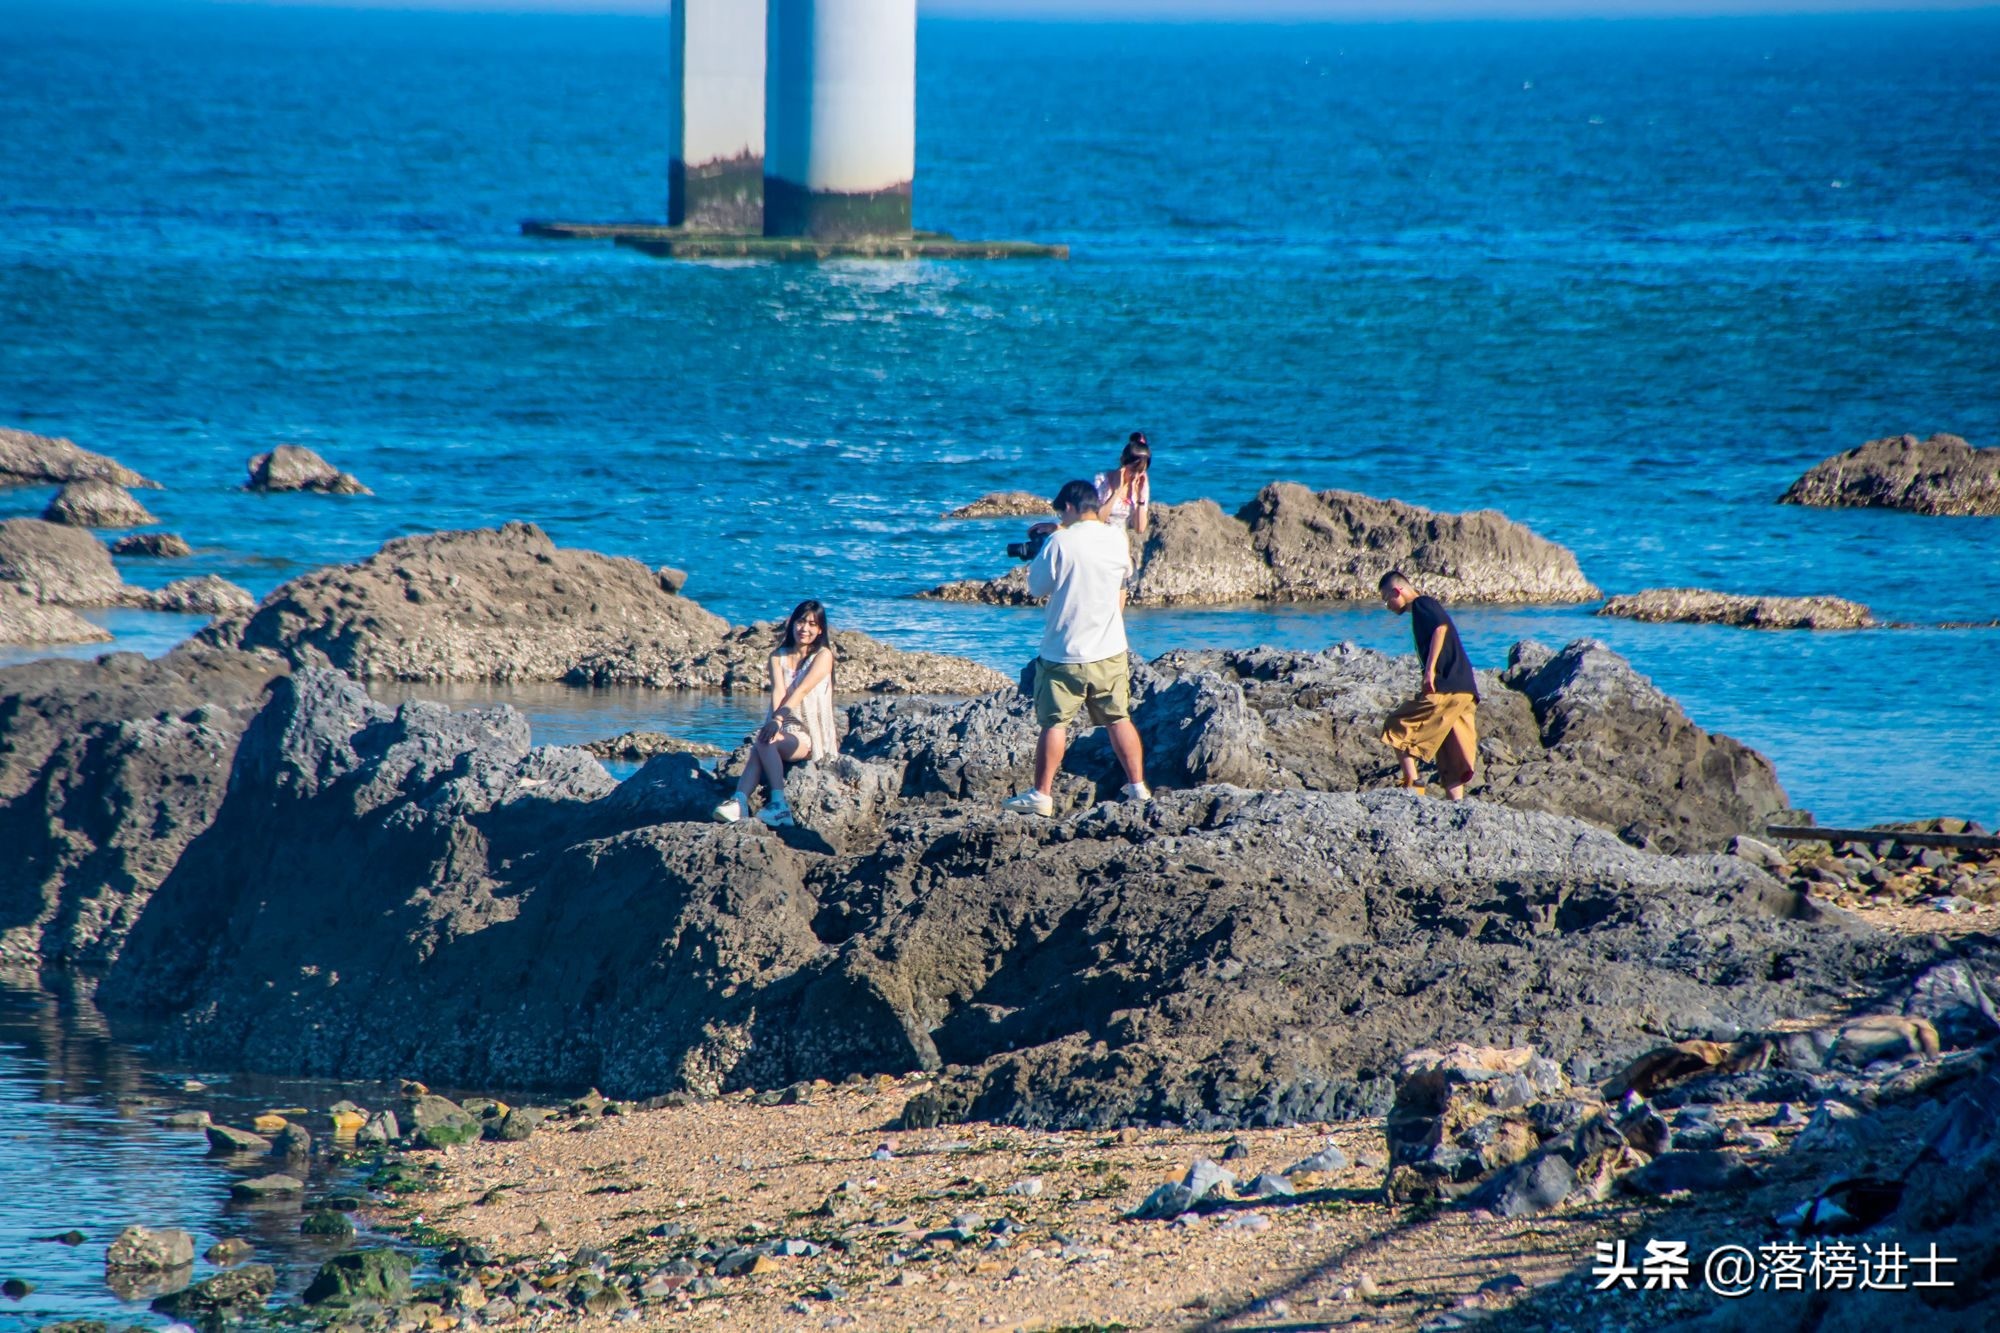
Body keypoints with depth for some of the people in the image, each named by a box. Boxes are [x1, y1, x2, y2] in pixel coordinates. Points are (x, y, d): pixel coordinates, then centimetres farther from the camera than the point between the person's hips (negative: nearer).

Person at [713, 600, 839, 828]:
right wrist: (774, 723, -25)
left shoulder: (823, 655, -1)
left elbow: (802, 690, -16)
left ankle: (779, 804, -44)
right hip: (785, 731, 4)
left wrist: (778, 719, -31)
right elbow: (778, 691, -5)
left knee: (764, 743, -32)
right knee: (760, 746, -31)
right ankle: (739, 802, -51)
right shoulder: (778, 656, 12)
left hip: (811, 736, -4)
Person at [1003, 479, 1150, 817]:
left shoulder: (1061, 542, -14)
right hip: (1110, 650, 4)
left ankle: (1041, 794, 1)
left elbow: (1037, 587, -1)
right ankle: (1137, 786, 16)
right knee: (1119, 719, 13)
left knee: (1054, 723, 1)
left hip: (1065, 652, -4)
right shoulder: (1116, 539, 0)